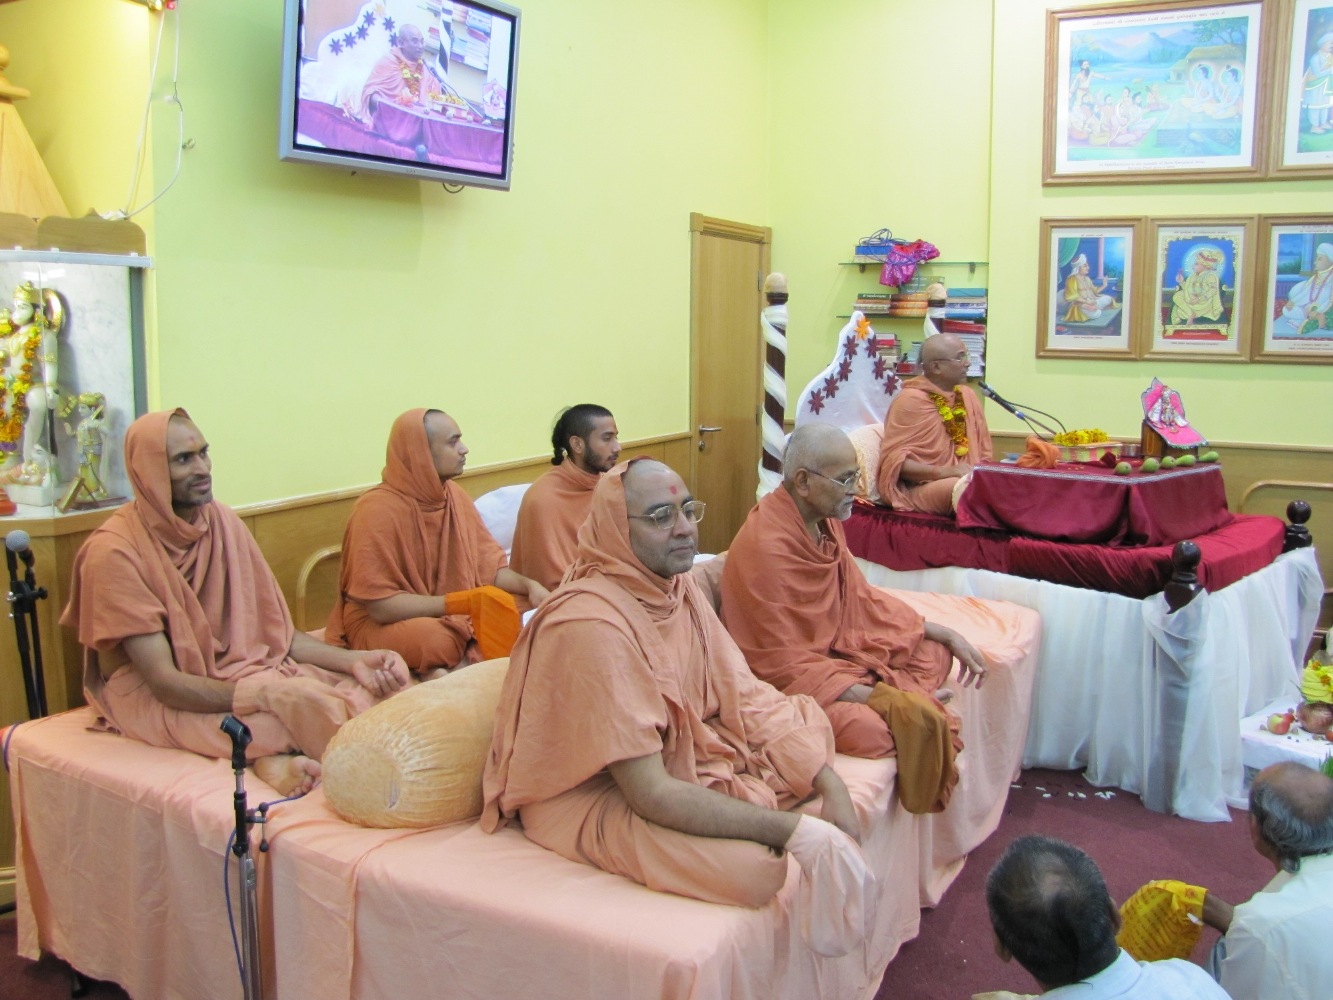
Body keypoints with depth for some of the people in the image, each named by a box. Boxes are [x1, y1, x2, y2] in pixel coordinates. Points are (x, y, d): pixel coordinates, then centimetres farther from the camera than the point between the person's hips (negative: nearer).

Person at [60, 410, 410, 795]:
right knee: (302, 703, -34)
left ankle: (279, 757, -23)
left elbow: (273, 630, 3)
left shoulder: (222, 522, 1)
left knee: (378, 681, -16)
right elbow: (164, 681, -20)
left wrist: (352, 660, -14)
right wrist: (267, 696, -33)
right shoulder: (114, 551, -17)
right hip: (152, 699, -6)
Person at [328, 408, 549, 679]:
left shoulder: (454, 495, 1)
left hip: (450, 614, 7)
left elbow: (488, 566, 7)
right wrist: (469, 602, -24)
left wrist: (529, 585, -14)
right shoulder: (378, 509, -19)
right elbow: (381, 605, -23)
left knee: (506, 611, -17)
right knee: (438, 638, -37)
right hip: (381, 624, -7)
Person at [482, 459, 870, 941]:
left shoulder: (677, 585, -4)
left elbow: (746, 696, -3)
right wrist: (795, 829, -30)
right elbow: (649, 793, -30)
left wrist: (830, 786, -15)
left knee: (809, 722, 5)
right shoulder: (592, 624, -29)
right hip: (591, 797, -8)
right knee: (752, 864, -28)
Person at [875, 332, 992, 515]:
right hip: (921, 487, -6)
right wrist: (946, 472, -23)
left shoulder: (967, 396, 12)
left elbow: (983, 453, 17)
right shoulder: (911, 400, -8)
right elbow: (894, 459, -13)